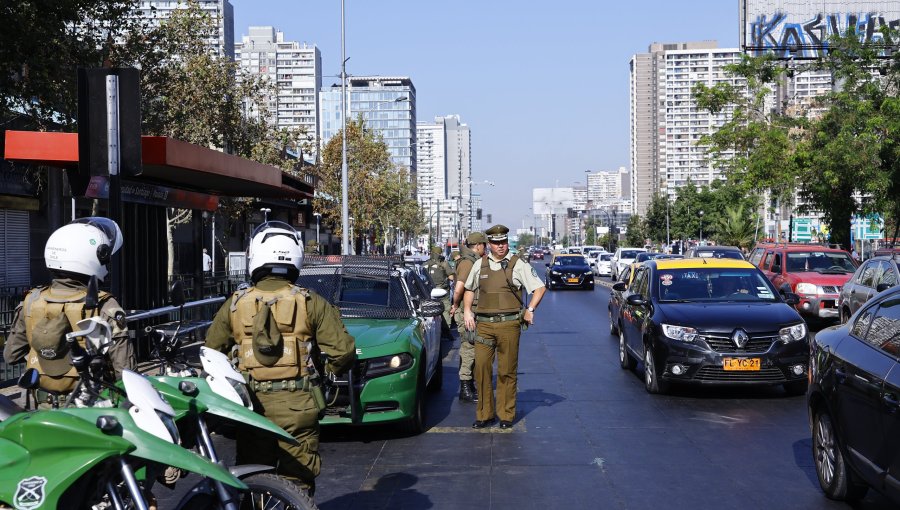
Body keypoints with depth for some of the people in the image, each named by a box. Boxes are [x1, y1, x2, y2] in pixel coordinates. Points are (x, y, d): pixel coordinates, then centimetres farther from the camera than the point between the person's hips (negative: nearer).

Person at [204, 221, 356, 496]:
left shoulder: (235, 304, 3)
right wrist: (331, 371, 13)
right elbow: (343, 350, -8)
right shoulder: (311, 303, -4)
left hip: (252, 403, 2)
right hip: (297, 405, -2)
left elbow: (211, 352, 8)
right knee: (297, 485, 6)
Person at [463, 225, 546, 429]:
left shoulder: (517, 264, 2)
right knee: (481, 367, -1)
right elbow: (469, 289, 25)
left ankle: (506, 415, 12)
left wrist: (530, 310, -3)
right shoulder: (480, 265, 12)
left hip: (509, 325, -3)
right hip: (484, 324, 3)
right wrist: (467, 310, 12)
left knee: (507, 372, 1)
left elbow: (539, 288, 4)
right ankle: (484, 414, 9)